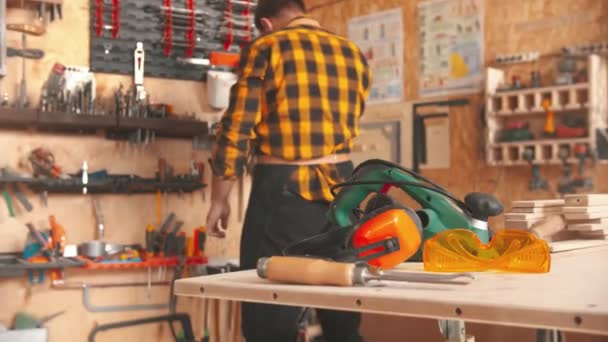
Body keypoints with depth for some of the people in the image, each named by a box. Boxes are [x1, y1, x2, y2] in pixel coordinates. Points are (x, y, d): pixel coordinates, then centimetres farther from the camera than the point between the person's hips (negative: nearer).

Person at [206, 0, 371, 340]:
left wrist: (219, 199, 2)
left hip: (283, 191, -5)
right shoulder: (354, 54, 12)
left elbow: (236, 130, -5)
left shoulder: (265, 49, -2)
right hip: (340, 190, 5)